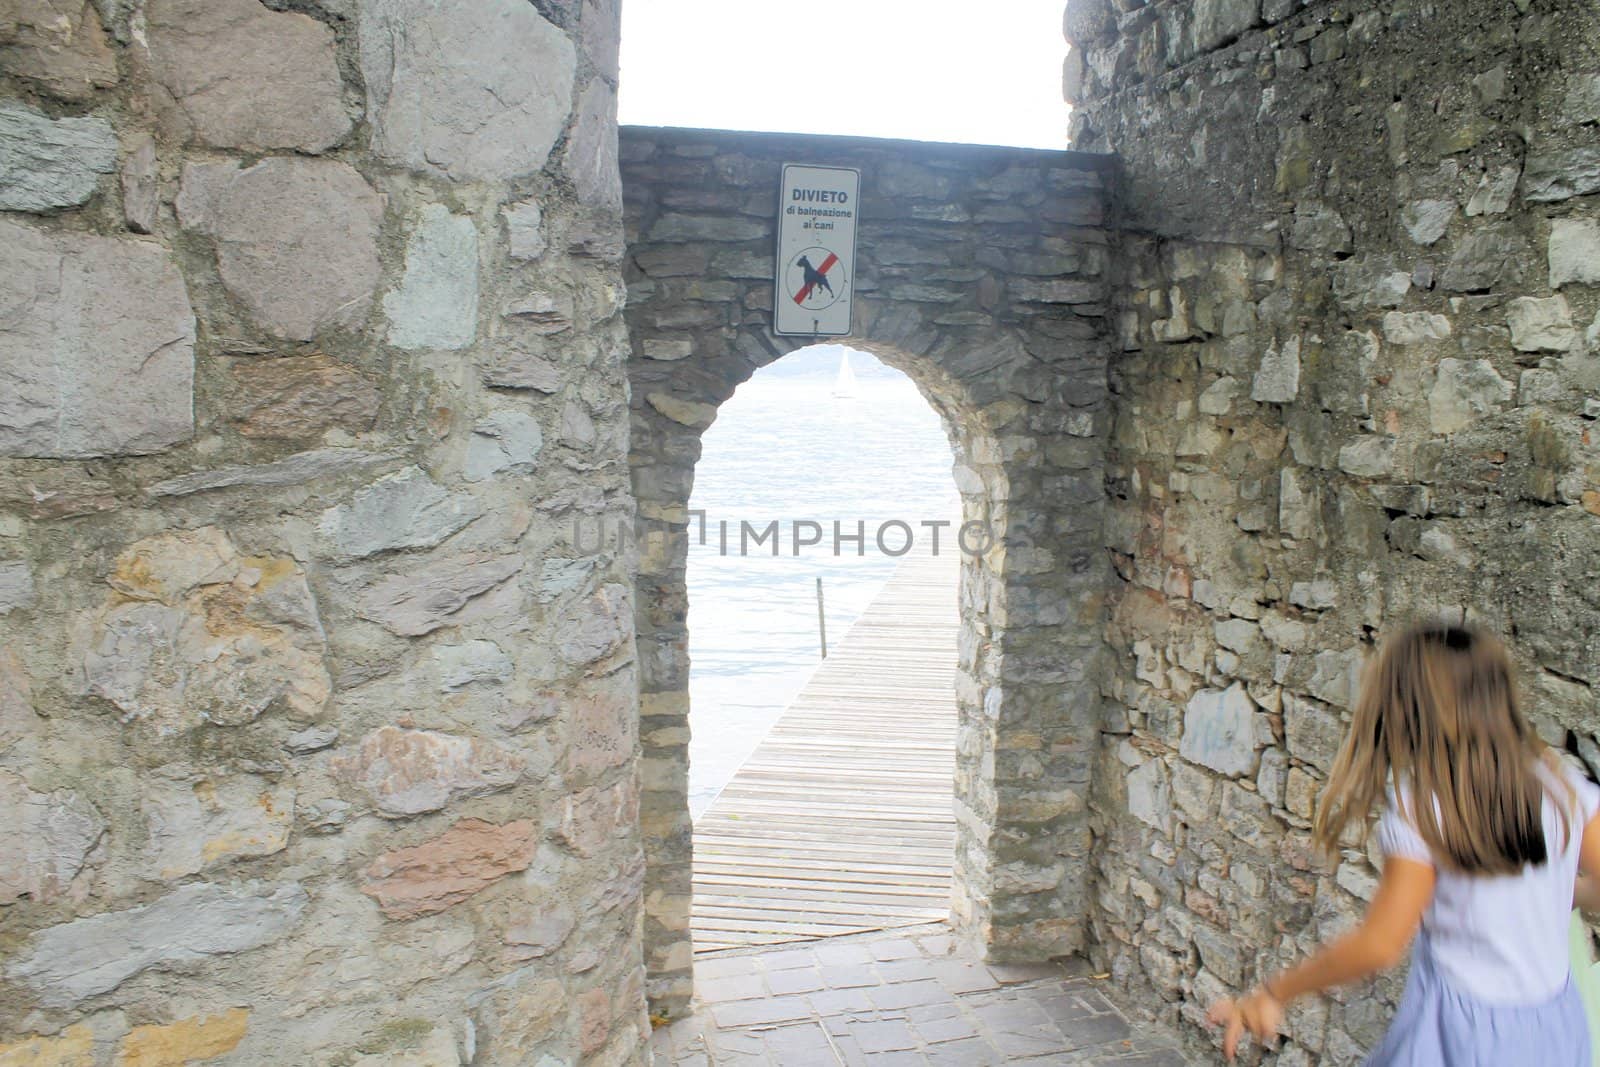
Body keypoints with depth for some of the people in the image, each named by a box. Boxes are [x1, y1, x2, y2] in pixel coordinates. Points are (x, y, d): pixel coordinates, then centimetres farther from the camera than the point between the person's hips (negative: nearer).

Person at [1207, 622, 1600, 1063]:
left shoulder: (1421, 810, -19)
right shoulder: (1561, 786, -7)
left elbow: (1378, 945, -19)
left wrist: (1273, 992, -10)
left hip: (1462, 1031, -5)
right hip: (1555, 1026, 5)